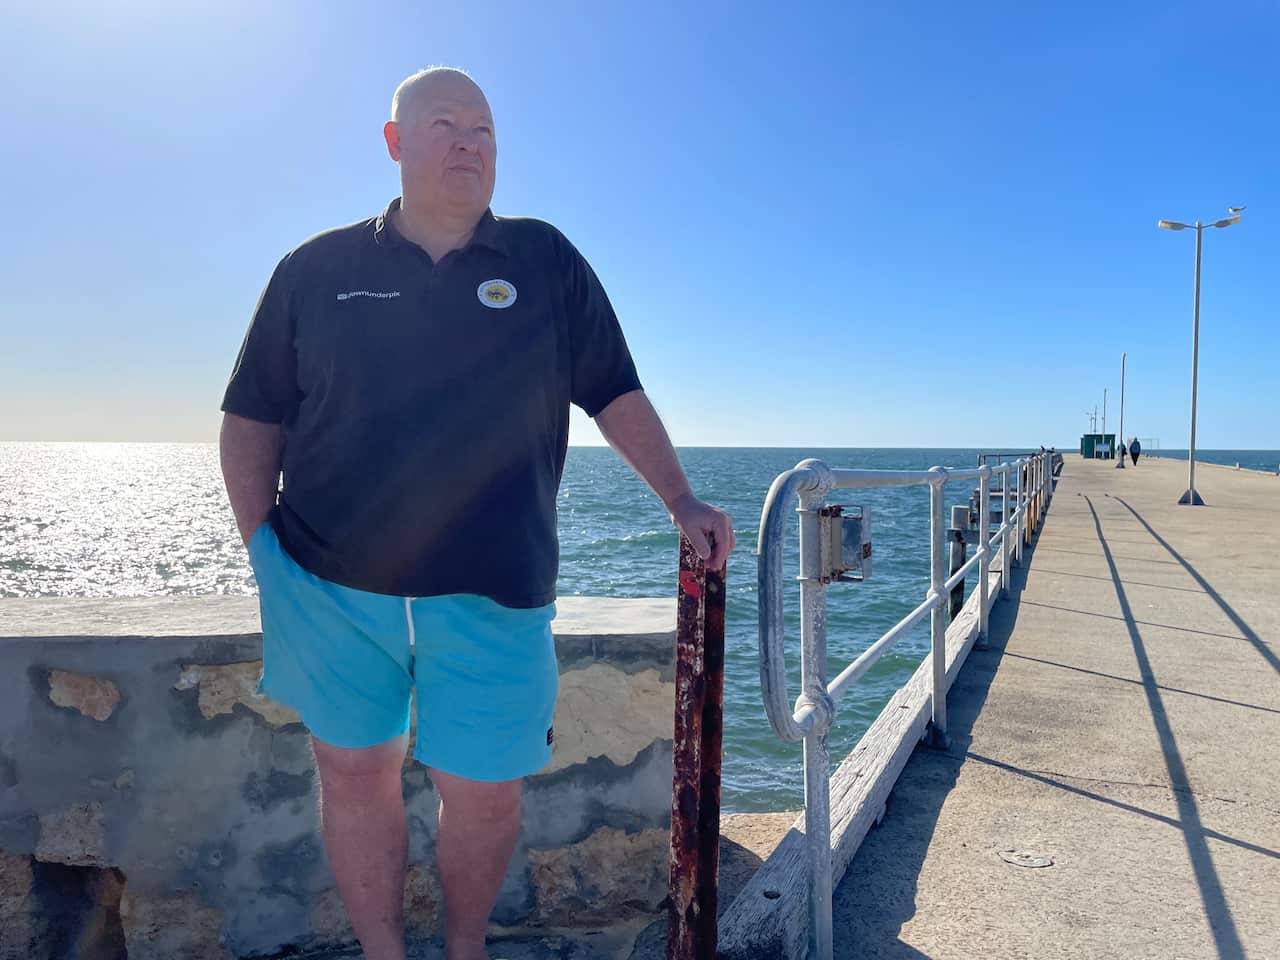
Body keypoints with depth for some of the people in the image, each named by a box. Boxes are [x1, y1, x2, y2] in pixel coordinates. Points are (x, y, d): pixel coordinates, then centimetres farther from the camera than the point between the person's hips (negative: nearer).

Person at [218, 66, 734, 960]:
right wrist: (262, 542, -2)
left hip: (491, 586, 0)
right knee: (356, 773, 11)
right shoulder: (317, 269, 7)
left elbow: (617, 393, 8)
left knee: (484, 791, 5)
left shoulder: (546, 260, 7)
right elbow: (254, 417, 9)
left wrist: (680, 498, -1)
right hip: (331, 583, 1)